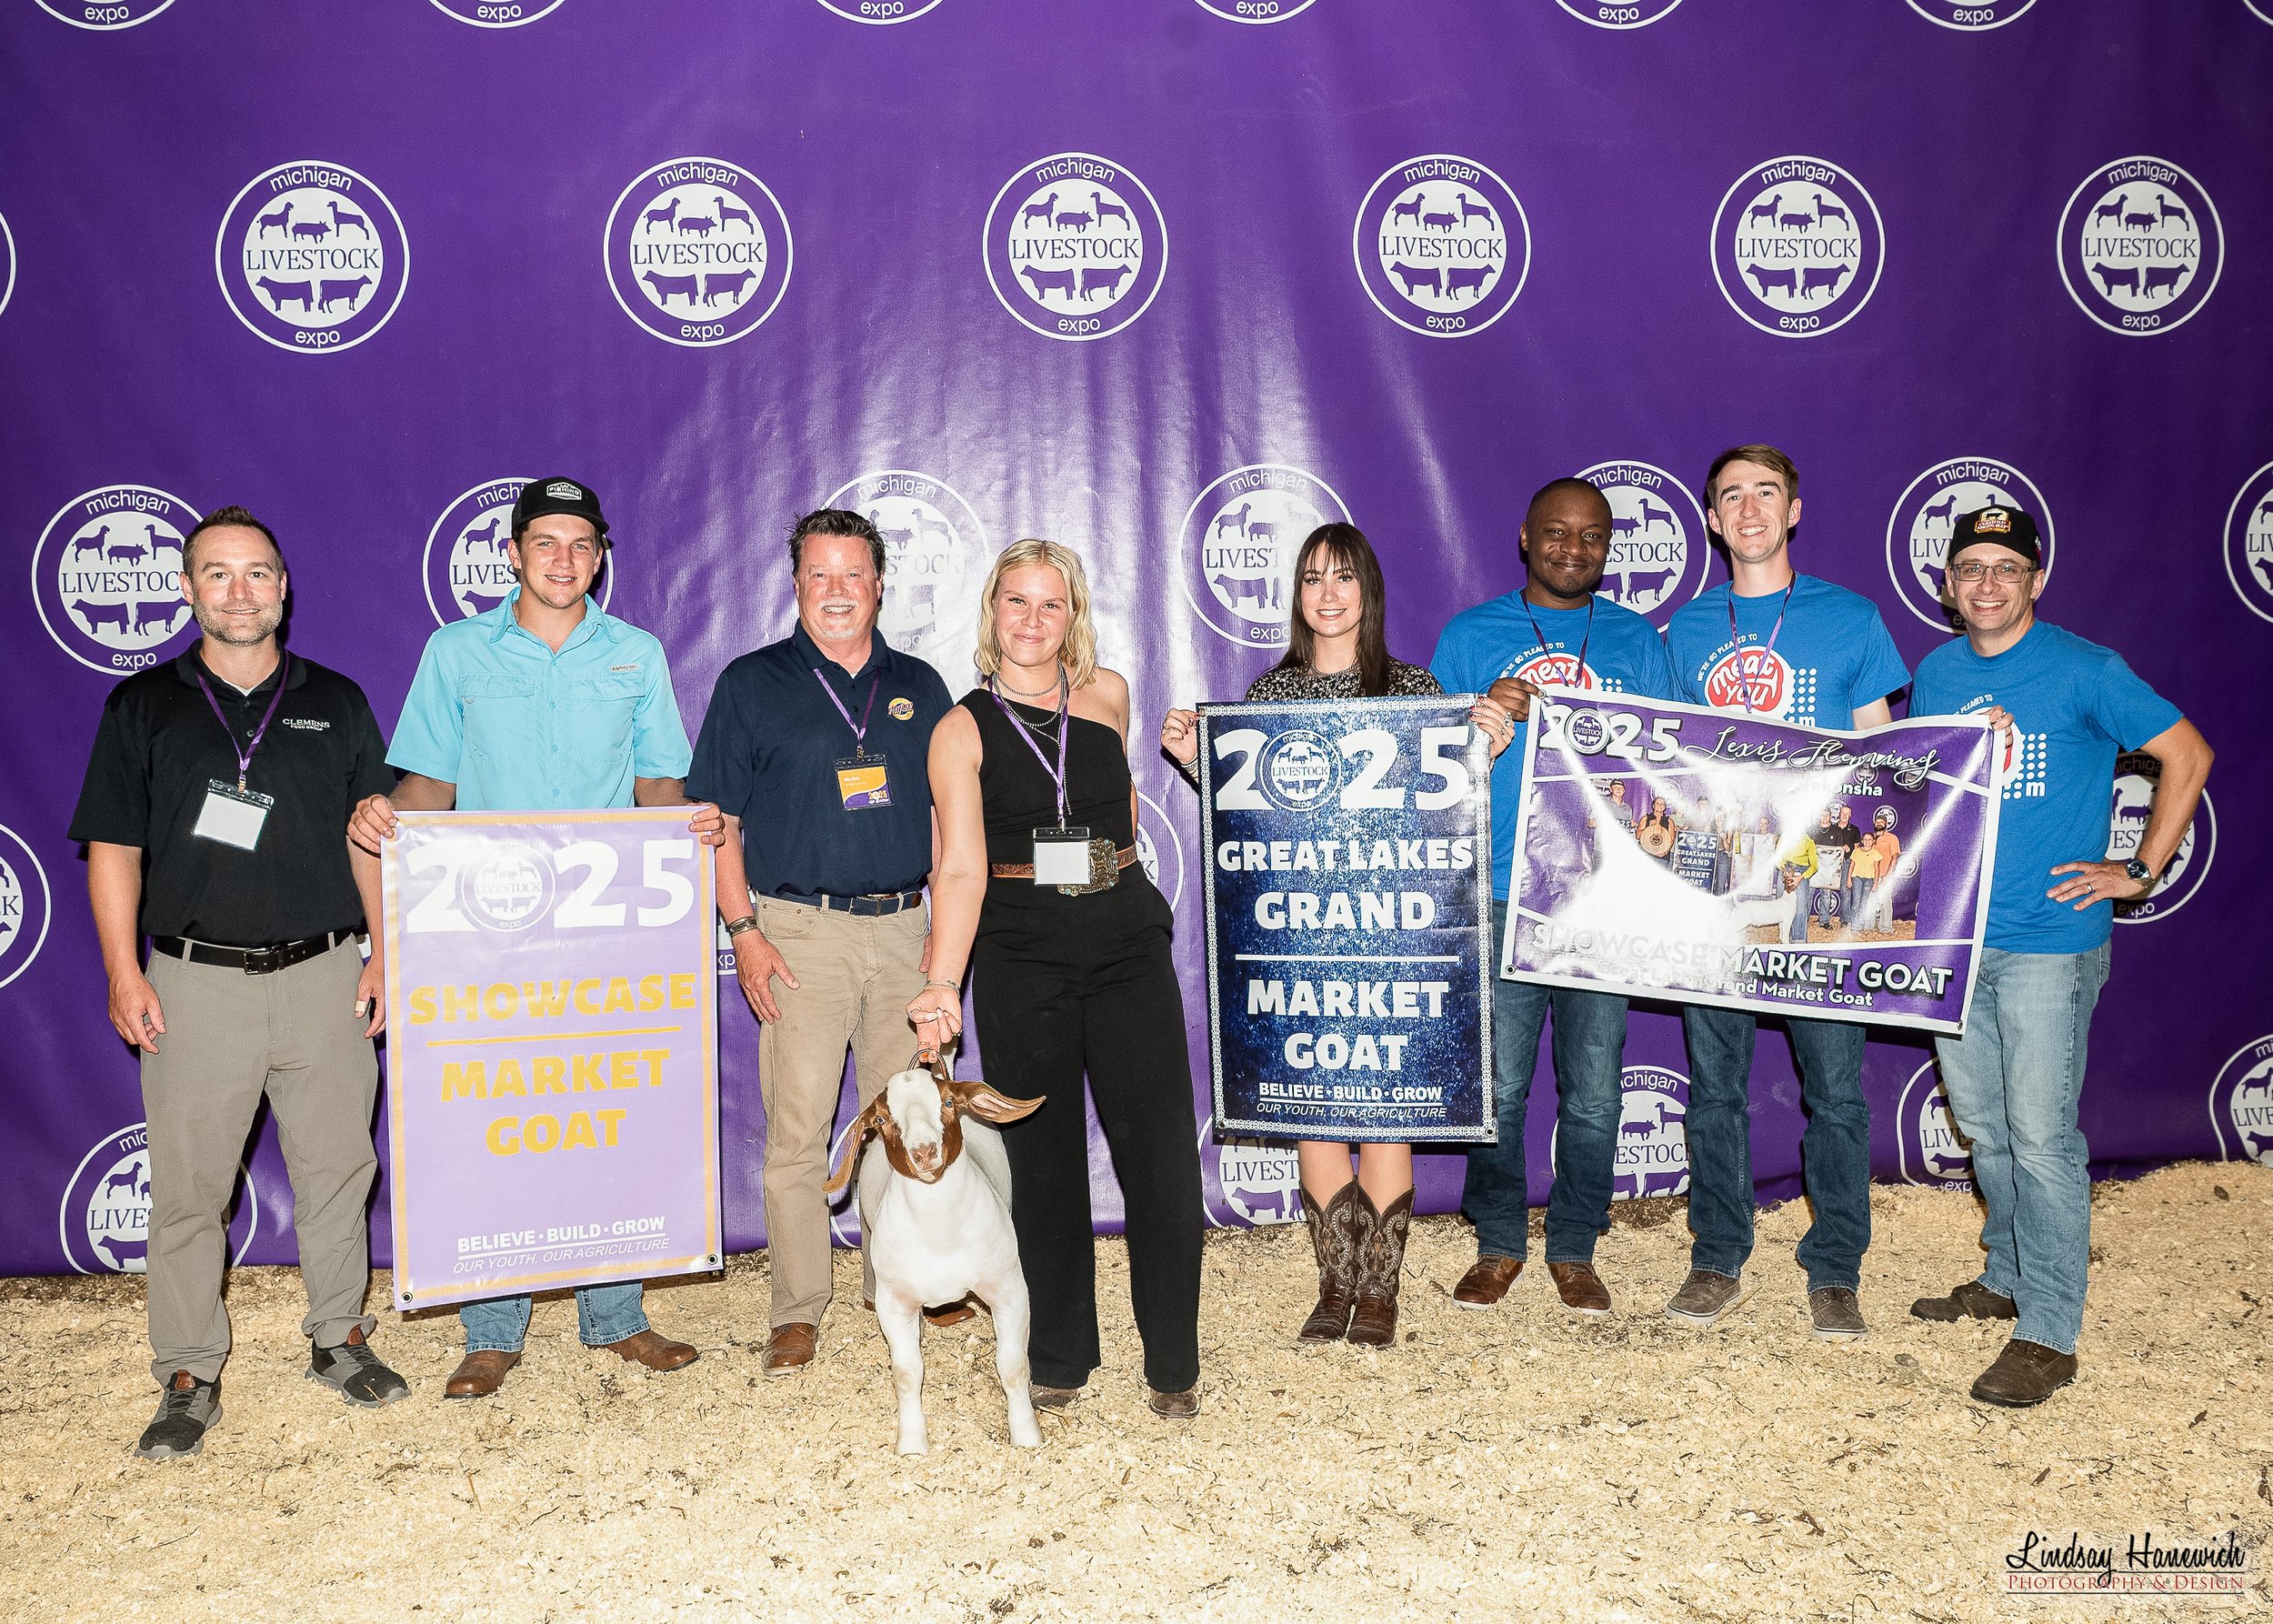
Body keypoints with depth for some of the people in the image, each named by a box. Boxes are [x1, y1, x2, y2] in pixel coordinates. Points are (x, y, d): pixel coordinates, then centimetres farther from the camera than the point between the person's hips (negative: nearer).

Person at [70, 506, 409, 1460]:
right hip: (196, 981, -1)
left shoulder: (335, 703, 10)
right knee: (188, 1186, 2)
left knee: (337, 1168, 8)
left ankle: (340, 1338, 24)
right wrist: (124, 973, -4)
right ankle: (190, 1379, 14)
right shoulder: (143, 707, 6)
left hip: (323, 976, 1)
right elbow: (114, 848, 4)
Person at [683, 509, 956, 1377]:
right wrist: (743, 931, -8)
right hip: (801, 930, -3)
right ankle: (798, 1309, 9)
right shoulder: (752, 683, 3)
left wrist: (945, 925, 5)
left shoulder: (919, 686, 12)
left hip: (905, 929, 3)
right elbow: (717, 817, 1)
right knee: (797, 1125, -2)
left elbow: (945, 813, 14)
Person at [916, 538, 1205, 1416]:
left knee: (1162, 1156, -1)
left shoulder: (1107, 695, 6)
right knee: (1043, 1162, 6)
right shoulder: (962, 730, -3)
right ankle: (1059, 1359, 22)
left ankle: (1172, 1363, 14)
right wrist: (943, 982, -26)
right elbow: (962, 867, -14)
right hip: (1021, 958, -2)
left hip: (1127, 942, 2)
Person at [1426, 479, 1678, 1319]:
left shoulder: (1635, 640, 12)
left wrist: (1655, 821, -9)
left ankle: (1574, 1248, 21)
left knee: (1593, 1090, 5)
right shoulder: (1469, 636, 8)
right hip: (1500, 895, -1)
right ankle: (1499, 1242, 20)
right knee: (1499, 1085, 2)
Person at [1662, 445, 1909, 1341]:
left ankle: (1834, 1273, 14)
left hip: (1823, 886, -2)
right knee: (1714, 1083, 7)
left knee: (1834, 1086, 0)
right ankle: (1717, 1263, 19)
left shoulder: (1851, 619, 5)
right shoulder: (1686, 629, 10)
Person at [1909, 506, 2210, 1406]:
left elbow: (2188, 753, -4)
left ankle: (2048, 1334, 4)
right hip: (1953, 934, 6)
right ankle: (2008, 1278, 33)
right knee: (1983, 1123, 16)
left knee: (2041, 1136, -4)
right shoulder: (1936, 673, 9)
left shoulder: (2083, 671, -7)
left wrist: (2140, 872, -7)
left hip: (2048, 938, -6)